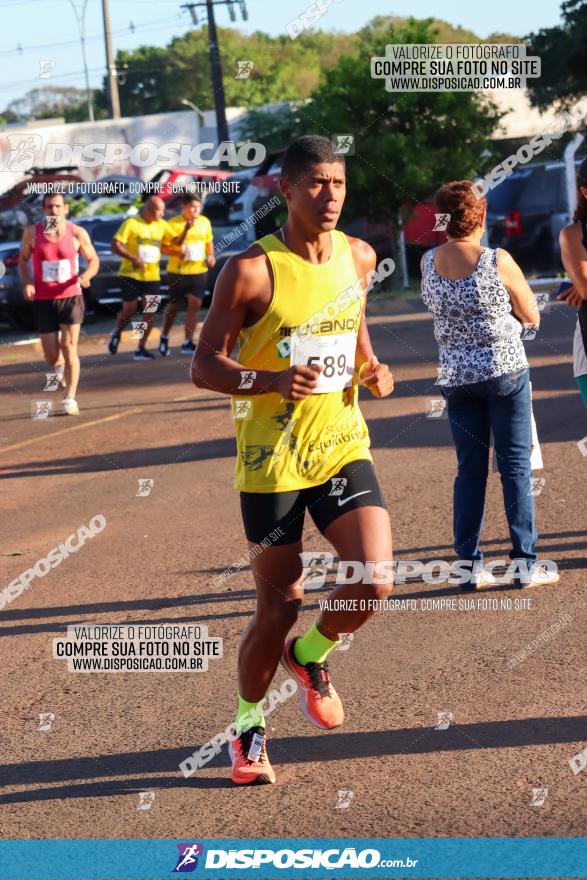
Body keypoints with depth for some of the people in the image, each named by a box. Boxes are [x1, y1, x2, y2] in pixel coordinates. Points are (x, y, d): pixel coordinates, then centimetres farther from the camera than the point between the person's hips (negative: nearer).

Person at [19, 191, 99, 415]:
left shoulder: (77, 233, -4)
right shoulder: (32, 233, -3)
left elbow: (93, 260, 6)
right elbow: (23, 260, 11)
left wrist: (85, 275, -16)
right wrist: (27, 283, -6)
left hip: (70, 297, -1)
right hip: (43, 300, 1)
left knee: (69, 347, -12)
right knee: (51, 356, 2)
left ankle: (70, 398, -3)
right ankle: (60, 365, 40)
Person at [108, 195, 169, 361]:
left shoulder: (161, 225, 8)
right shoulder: (131, 223, -8)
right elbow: (116, 245, -13)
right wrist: (133, 258, -23)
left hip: (152, 276, 4)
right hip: (131, 274, -4)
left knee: (150, 312, -3)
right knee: (129, 309, -2)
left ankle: (141, 349, 4)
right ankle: (117, 334, 29)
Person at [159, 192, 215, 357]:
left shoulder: (205, 222, 4)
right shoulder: (172, 224, -10)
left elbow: (209, 241, 18)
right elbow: (164, 247, -7)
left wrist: (211, 256, 2)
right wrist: (177, 253, -24)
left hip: (199, 270, 3)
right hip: (177, 271, -3)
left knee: (195, 305, -5)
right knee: (174, 305, 9)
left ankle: (188, 342, 0)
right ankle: (164, 337, 32)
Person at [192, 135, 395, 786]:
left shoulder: (358, 257, 3)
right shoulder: (252, 270, -13)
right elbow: (204, 367, -8)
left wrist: (373, 371, 3)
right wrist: (271, 380, -26)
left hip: (342, 447, 4)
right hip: (271, 459, -4)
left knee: (375, 583, -15)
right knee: (278, 607, 4)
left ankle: (310, 655, 18)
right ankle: (248, 725, 29)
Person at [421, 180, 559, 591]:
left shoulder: (429, 263, -3)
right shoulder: (498, 260, -14)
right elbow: (531, 317, -3)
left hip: (456, 377, 4)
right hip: (505, 371, -4)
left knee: (470, 469, 11)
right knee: (516, 466, 3)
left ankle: (470, 565, 11)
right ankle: (526, 564, 5)